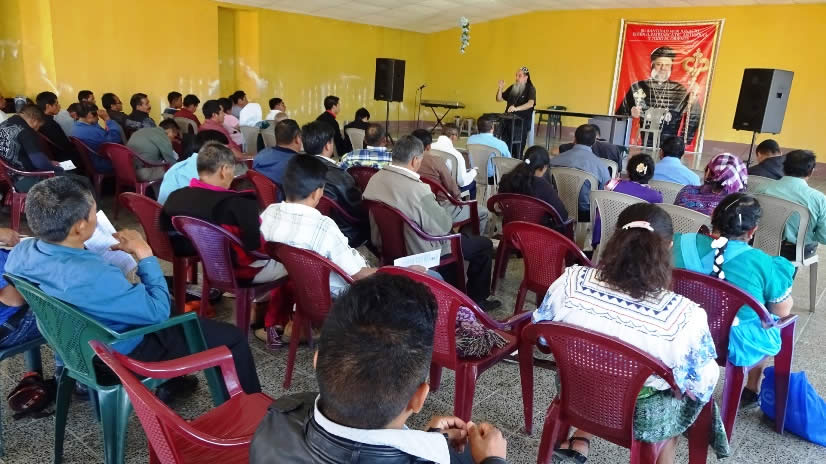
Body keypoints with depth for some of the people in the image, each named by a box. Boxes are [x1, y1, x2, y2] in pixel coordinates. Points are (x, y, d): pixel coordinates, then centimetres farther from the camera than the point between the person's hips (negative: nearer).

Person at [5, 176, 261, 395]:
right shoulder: (92, 278, -41)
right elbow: (159, 311, -27)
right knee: (233, 338, -1)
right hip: (123, 354, -8)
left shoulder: (21, 251, -14)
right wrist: (145, 254, -19)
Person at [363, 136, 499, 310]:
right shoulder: (418, 190, -33)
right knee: (484, 244, 9)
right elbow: (444, 226, -22)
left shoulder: (375, 179, -9)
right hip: (421, 254, -8)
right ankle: (477, 299, 25)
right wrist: (449, 218, 0)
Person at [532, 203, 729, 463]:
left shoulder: (571, 282, -25)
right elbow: (702, 388, -16)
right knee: (689, 398, 31)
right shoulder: (685, 317, -32)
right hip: (644, 417, -1)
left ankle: (579, 443, 34)